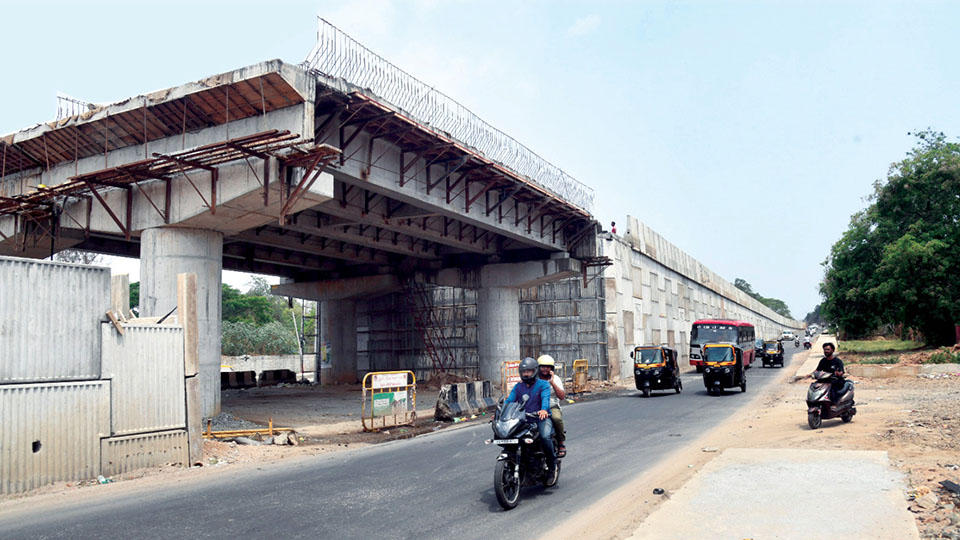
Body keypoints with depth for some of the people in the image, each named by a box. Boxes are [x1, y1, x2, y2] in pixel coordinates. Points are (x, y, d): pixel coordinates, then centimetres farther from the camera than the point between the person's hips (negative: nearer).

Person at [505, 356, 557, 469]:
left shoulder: (542, 384, 3)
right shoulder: (518, 386, 17)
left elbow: (545, 398, -16)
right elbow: (510, 400, 5)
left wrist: (544, 410, -38)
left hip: (541, 417, -4)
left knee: (545, 436, -31)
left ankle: (552, 460, -6)